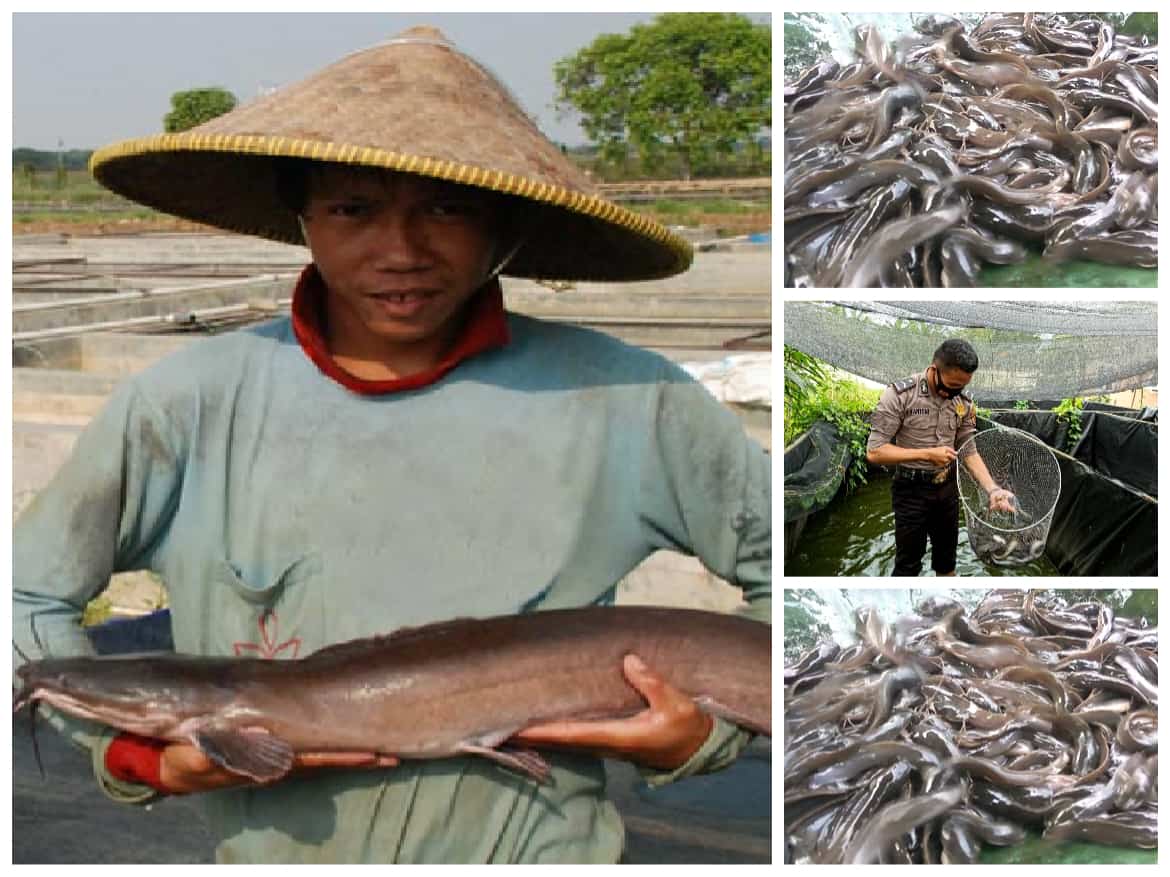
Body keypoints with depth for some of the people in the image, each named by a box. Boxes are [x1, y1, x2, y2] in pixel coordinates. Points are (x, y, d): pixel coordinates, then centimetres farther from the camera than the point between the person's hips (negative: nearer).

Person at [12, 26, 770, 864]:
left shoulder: (623, 400, -12)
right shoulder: (194, 401, -10)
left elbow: (790, 569, 0)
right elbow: (27, 597, 1)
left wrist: (709, 730, -13)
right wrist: (140, 755, -12)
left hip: (538, 845, 0)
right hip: (274, 849, 1)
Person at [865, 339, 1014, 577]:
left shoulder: (964, 402, -4)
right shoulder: (899, 395, -20)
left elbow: (969, 451, 3)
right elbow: (874, 452, -21)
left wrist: (992, 489, -11)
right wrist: (927, 454, -25)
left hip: (948, 487, 5)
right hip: (912, 490, -5)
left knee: (947, 557, 20)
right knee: (908, 564, 4)